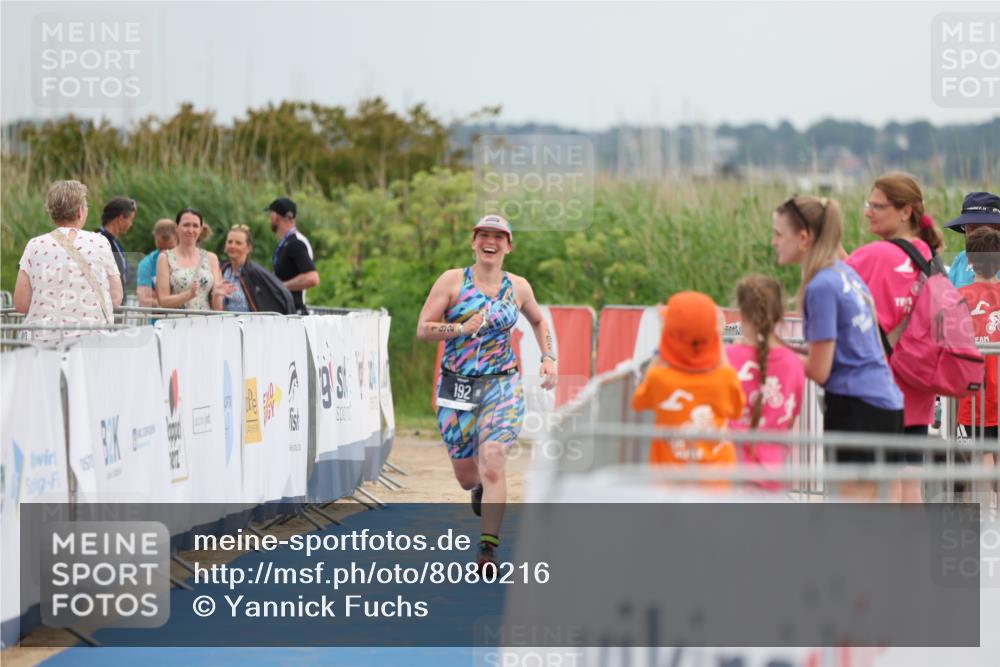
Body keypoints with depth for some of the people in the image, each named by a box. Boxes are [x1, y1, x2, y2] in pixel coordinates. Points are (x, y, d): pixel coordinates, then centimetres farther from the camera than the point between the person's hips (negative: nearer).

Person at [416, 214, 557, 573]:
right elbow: (423, 329, -5)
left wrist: (549, 358, 11)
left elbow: (538, 321, 25)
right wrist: (462, 328, -19)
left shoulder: (518, 287, 6)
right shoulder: (452, 281, -1)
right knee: (466, 477, 7)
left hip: (502, 386, 0)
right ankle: (482, 490, 46)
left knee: (492, 464, -20)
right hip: (457, 386, 0)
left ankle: (488, 549, -19)